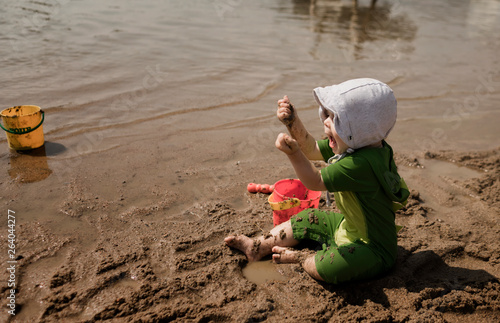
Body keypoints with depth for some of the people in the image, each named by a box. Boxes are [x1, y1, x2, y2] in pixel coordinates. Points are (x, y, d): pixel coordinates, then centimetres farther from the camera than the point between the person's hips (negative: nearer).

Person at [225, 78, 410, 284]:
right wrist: (293, 122, -7)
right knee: (306, 219, 17)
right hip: (349, 226, 10)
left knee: (327, 267, -32)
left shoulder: (362, 163, -35)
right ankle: (259, 247, 25)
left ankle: (297, 258, -2)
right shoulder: (353, 146, -4)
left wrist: (294, 153, -38)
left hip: (374, 246, -10)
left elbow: (316, 182, -28)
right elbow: (312, 149, 5)